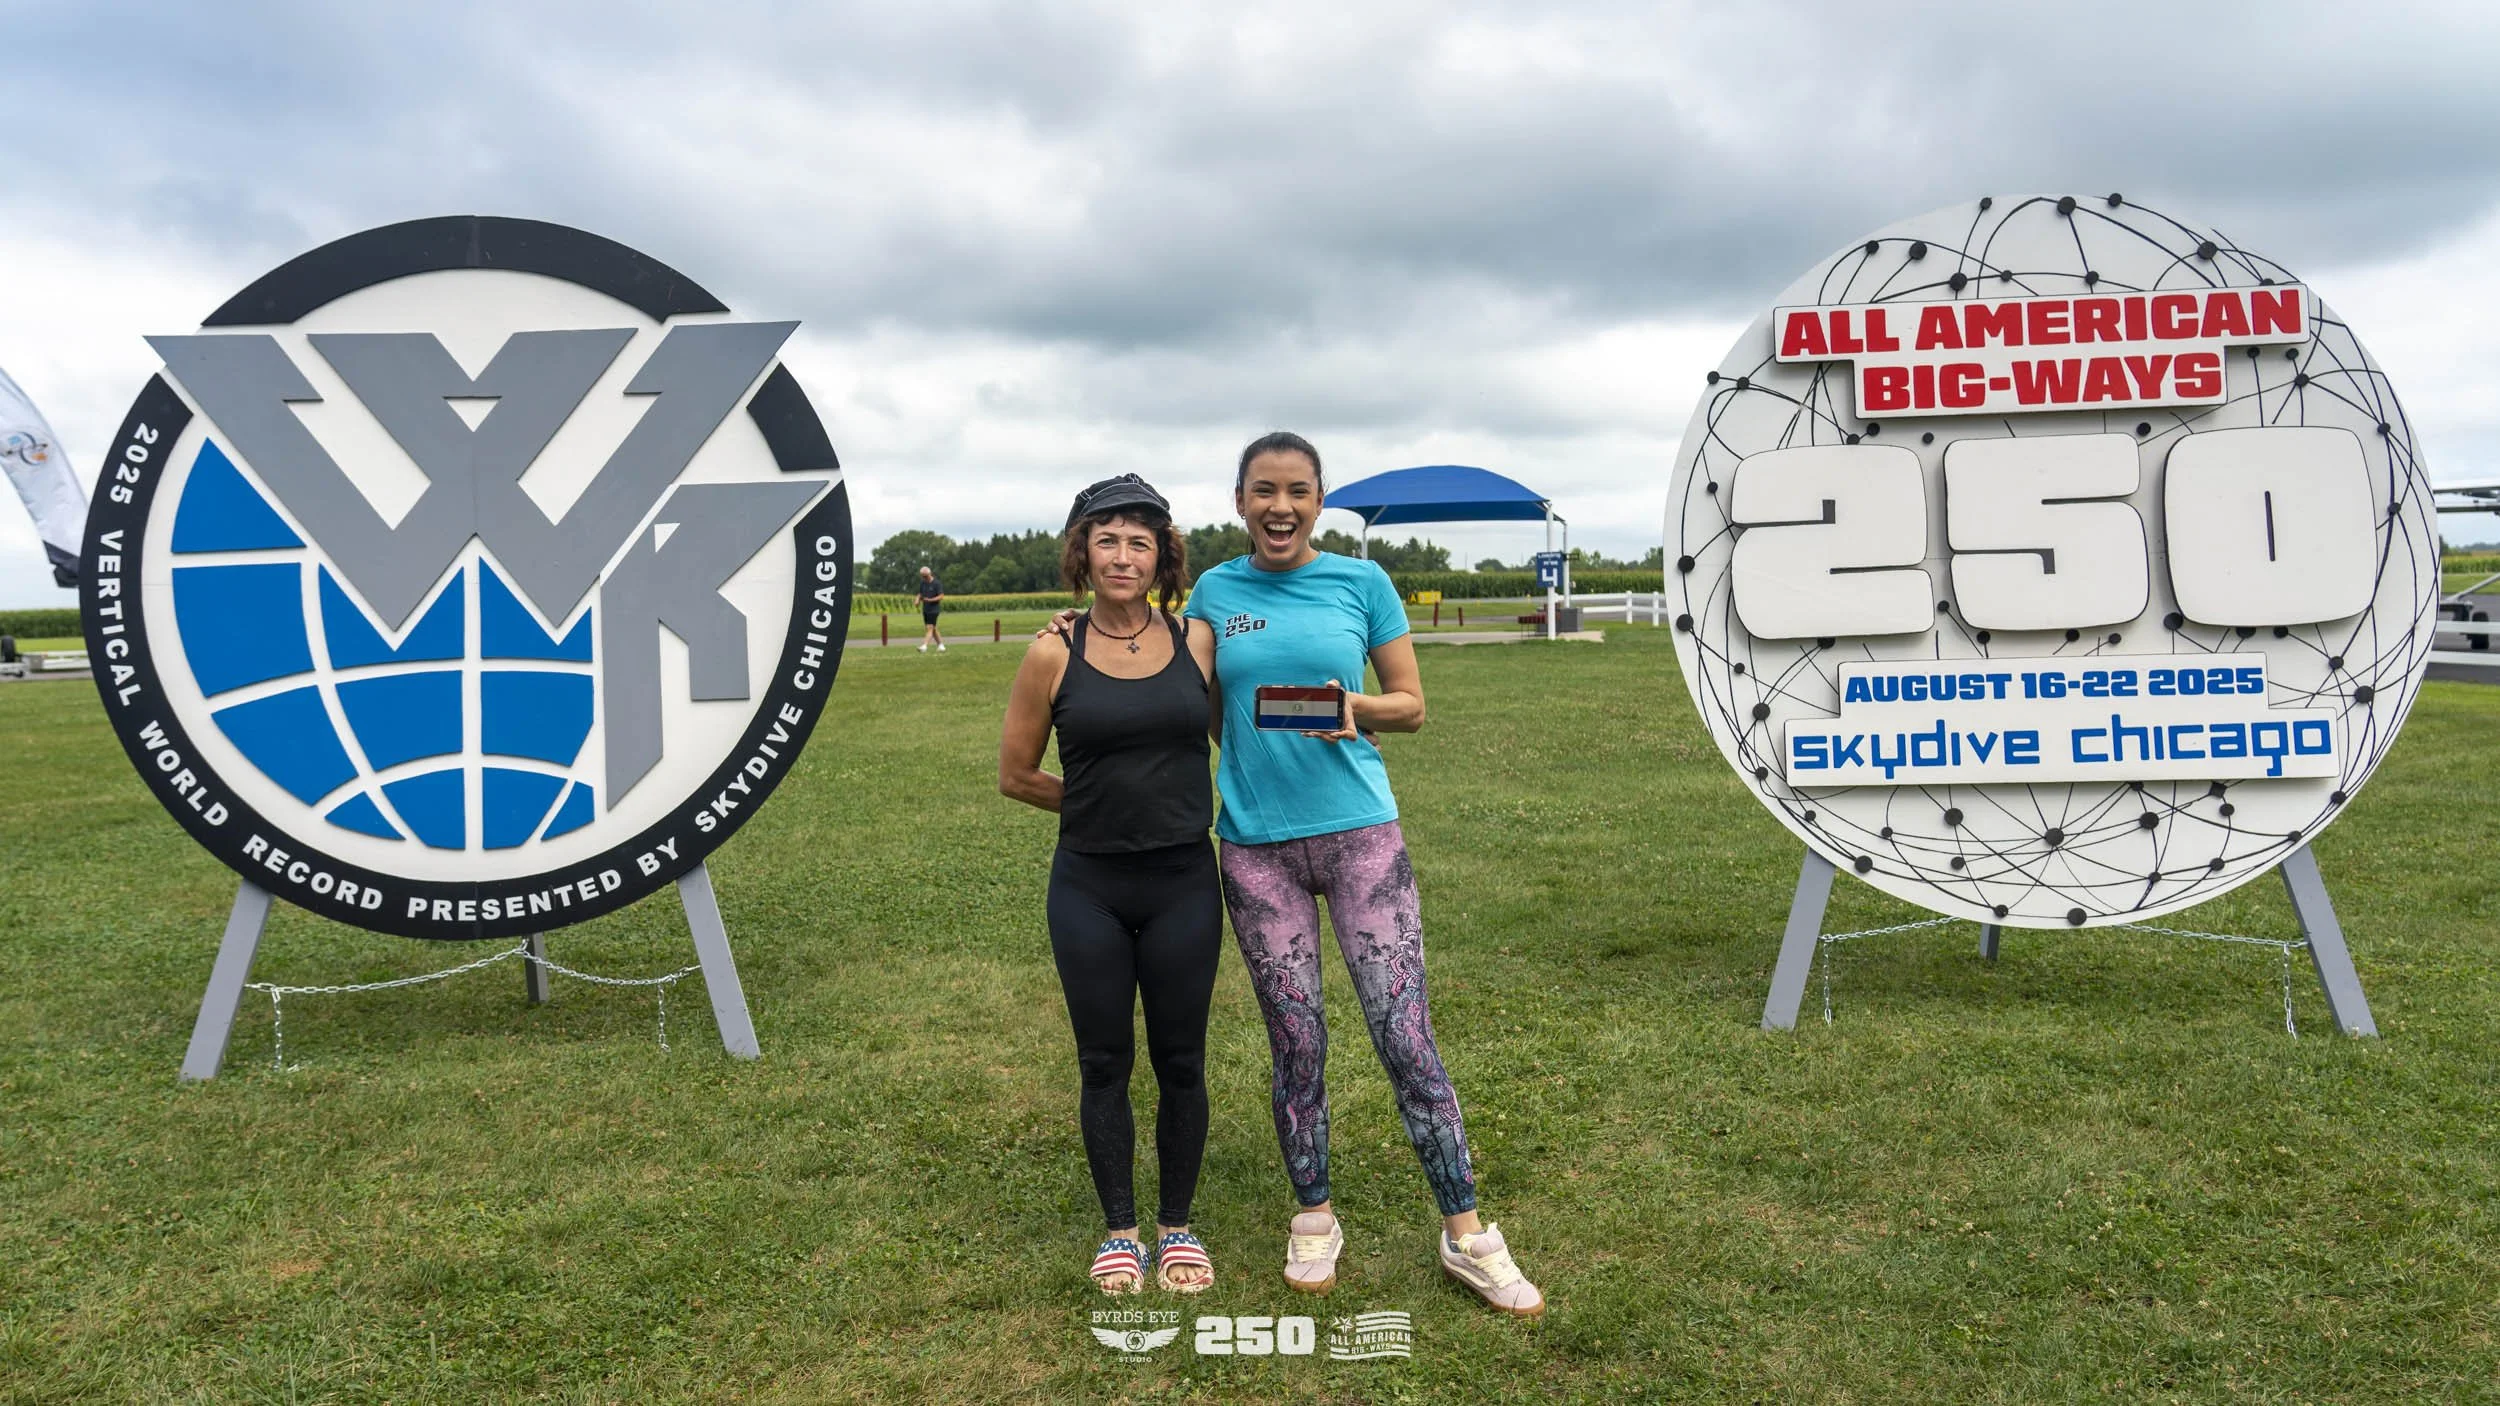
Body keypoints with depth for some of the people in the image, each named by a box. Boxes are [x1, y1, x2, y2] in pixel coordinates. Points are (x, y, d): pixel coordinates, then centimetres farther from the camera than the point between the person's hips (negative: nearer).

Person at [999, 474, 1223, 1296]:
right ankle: (1119, 1230, 28)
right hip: (1089, 889, 0)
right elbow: (1016, 775, 4)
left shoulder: (1199, 641, -3)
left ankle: (1178, 1227, 29)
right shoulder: (1054, 655, -5)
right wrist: (1100, 801, 6)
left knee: (1179, 1062, 10)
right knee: (1105, 1064, 10)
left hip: (1183, 885, 1)